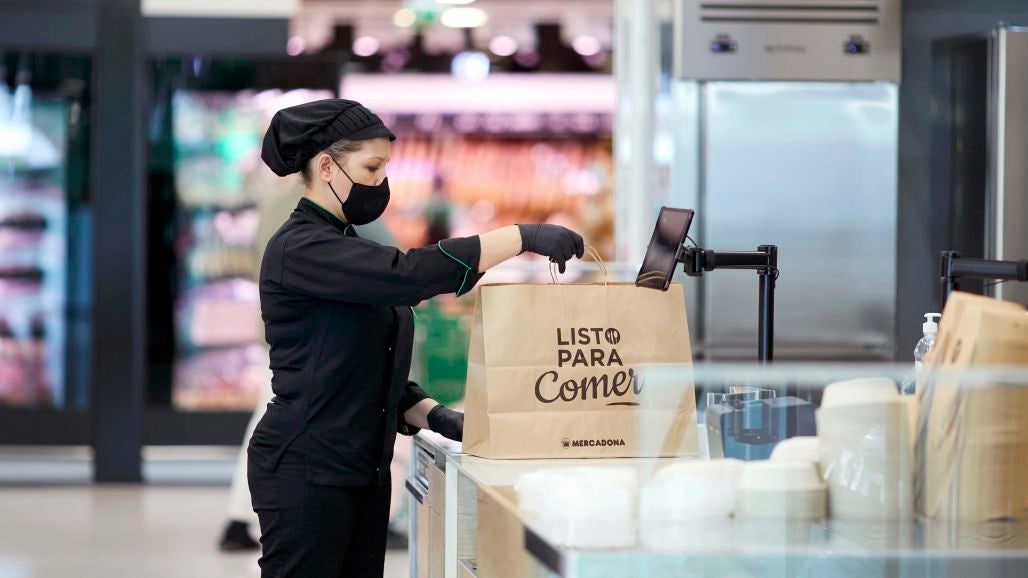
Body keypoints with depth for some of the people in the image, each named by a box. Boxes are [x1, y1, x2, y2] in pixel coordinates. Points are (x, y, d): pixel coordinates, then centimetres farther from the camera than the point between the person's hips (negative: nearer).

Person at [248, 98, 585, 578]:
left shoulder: (347, 248, 16)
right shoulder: (300, 249, -15)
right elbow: (409, 273, -28)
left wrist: (436, 417, 2)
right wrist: (523, 238, -26)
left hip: (363, 468, 9)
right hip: (305, 470, -9)